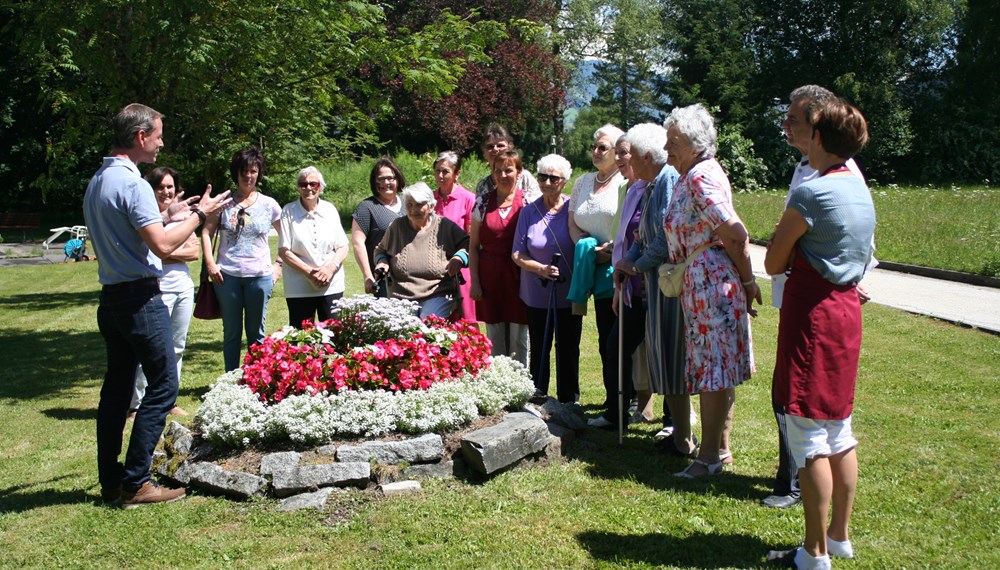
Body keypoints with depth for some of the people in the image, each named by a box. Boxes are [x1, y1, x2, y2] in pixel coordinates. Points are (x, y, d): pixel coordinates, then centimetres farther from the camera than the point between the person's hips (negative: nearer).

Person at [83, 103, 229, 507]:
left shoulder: (97, 182, 14)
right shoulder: (132, 183, -16)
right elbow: (162, 246, -21)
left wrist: (167, 216, 21)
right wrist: (199, 216, -8)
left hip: (111, 297, 10)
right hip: (140, 298, -10)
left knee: (117, 386, 13)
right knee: (163, 385, -3)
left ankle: (111, 481, 19)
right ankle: (135, 484, -1)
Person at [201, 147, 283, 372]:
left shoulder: (268, 204, 4)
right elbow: (206, 232, 5)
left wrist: (279, 264, 5)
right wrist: (210, 263, -5)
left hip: (260, 276, 0)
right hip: (227, 276, 0)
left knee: (256, 332, 8)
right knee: (231, 332, 9)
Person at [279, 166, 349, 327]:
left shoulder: (330, 210, 7)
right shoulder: (289, 211, -1)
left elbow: (343, 248, 7)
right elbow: (283, 251, -4)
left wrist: (331, 267, -12)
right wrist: (309, 272, -14)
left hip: (332, 285, 2)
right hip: (299, 288, -2)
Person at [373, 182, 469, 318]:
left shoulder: (445, 226, 3)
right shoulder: (397, 226, 11)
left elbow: (468, 244, 6)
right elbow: (381, 250, 25)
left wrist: (459, 258, -13)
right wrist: (382, 261, 4)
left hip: (438, 296, -3)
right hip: (401, 297, 3)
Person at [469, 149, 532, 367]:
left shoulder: (527, 202, -1)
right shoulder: (483, 201, 5)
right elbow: (473, 245, 6)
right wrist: (474, 281, 1)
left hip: (518, 276, -2)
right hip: (490, 277, 2)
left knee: (519, 339, 4)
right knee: (494, 340, 9)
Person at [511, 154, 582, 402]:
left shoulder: (573, 210, -3)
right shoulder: (529, 212, 1)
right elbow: (517, 254, 1)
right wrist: (541, 268, -15)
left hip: (569, 293, -1)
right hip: (537, 294, 1)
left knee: (568, 350, 6)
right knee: (538, 349, 10)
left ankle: (568, 401, 17)